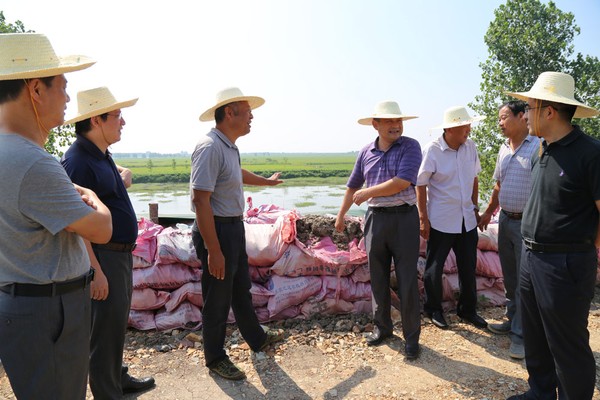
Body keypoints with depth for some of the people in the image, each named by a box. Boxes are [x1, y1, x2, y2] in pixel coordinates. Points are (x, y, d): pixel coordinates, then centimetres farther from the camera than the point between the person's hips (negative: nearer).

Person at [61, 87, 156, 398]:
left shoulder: (102, 156, 9)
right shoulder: (77, 162, -19)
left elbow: (123, 172, 33)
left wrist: (122, 176, 13)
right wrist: (95, 271, -24)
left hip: (121, 253, 10)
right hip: (102, 256, -10)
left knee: (117, 321, 22)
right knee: (106, 326, 1)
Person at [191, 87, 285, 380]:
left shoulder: (230, 146, 8)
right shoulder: (210, 147, -22)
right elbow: (201, 200, -26)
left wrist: (266, 181, 47)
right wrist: (214, 251, -26)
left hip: (235, 227, 10)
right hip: (216, 230, -10)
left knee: (241, 289, 23)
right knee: (217, 298, 7)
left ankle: (257, 339, 43)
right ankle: (215, 359, 27)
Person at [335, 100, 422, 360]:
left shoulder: (410, 147, -5)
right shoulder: (366, 153, 8)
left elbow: (402, 182, -19)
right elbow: (353, 186, 18)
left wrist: (368, 192, -11)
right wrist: (341, 215, 22)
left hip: (404, 218, -4)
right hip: (375, 219, 4)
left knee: (407, 280, 1)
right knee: (378, 278, 13)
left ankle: (411, 337, 16)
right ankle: (382, 327, 30)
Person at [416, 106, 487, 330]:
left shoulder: (470, 146, 2)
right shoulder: (432, 150, -14)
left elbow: (474, 179, 13)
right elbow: (421, 185, -11)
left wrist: (475, 208, 13)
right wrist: (423, 218, -12)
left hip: (467, 219, 5)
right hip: (440, 221, -5)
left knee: (468, 267, 14)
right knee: (434, 268, 8)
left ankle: (468, 310, 32)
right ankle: (433, 310, 27)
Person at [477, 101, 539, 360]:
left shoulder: (540, 147, -14)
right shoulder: (504, 148, 11)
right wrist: (488, 212, 22)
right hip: (505, 220, 8)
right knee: (510, 278, 17)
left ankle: (521, 334, 12)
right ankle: (513, 321, 33)